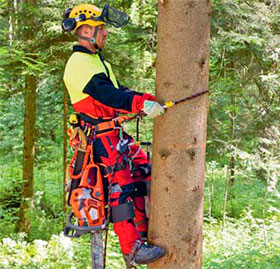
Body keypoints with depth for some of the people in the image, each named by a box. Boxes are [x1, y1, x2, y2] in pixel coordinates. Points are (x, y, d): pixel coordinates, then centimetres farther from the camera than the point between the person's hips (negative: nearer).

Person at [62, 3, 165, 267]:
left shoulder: (98, 61, 21)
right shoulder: (79, 63, -14)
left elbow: (117, 90, 20)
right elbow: (104, 94, -27)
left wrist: (149, 100, 7)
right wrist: (142, 104, -34)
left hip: (115, 132, 10)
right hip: (100, 136, -10)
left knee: (144, 171, 10)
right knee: (122, 185, -14)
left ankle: (143, 232, 18)